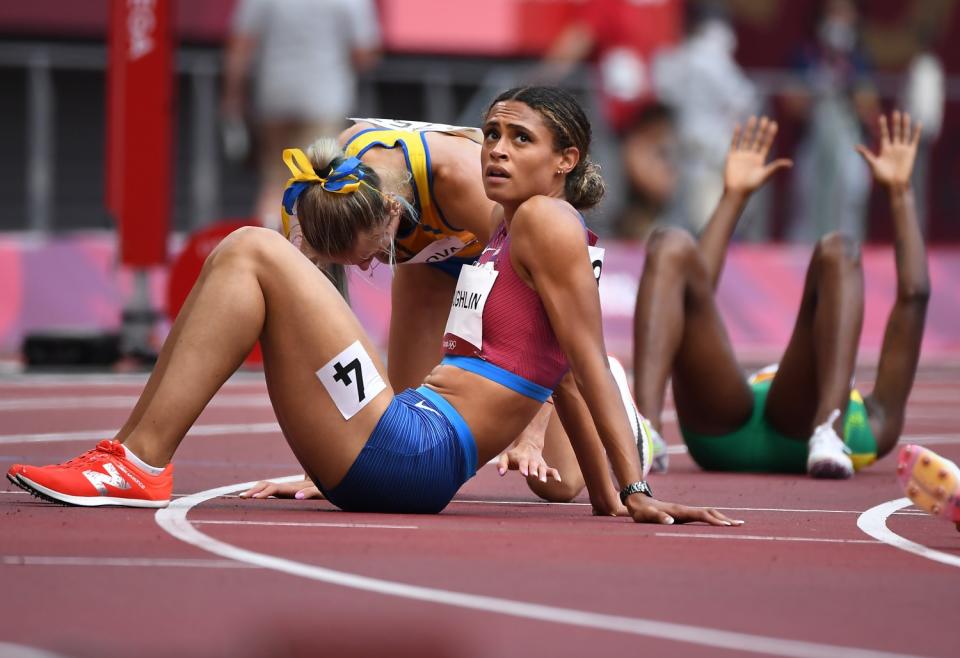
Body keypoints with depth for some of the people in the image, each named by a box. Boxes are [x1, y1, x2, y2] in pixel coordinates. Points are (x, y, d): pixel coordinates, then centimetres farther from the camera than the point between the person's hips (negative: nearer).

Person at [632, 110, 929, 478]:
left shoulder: (873, 426, 43)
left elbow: (914, 295, 36)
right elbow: (694, 289, 45)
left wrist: (900, 192, 39)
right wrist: (734, 197, 50)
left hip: (804, 441, -2)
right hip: (721, 437, 2)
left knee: (837, 254, -13)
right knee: (671, 252, -9)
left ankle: (828, 432, -40)